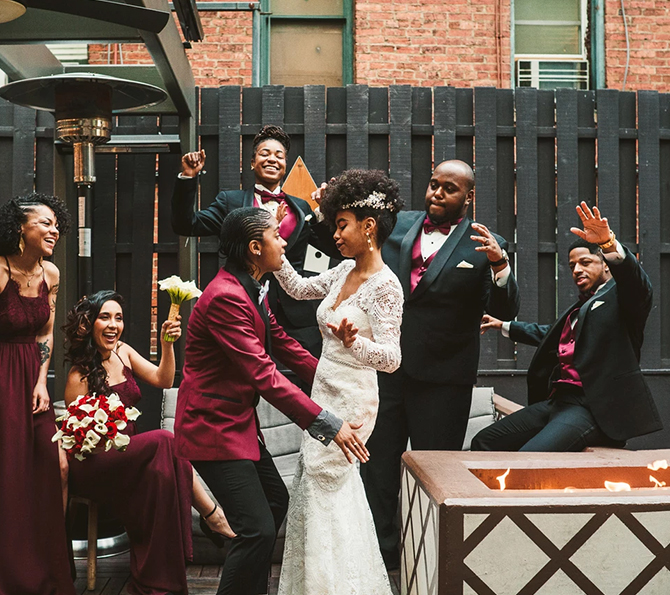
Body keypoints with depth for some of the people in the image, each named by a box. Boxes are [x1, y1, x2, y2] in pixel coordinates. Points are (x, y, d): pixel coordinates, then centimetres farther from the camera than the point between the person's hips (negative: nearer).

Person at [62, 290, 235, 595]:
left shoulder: (123, 352, 7)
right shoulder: (80, 375, -12)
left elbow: (163, 380, 1)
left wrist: (167, 344, -13)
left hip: (127, 453, 6)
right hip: (91, 465, -6)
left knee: (160, 469, -28)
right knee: (164, 440, -29)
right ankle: (212, 515, -18)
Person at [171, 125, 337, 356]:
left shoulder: (301, 207, 15)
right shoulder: (231, 201, 9)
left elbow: (335, 248, 12)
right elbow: (186, 225, 0)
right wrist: (188, 178, -9)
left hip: (296, 315, 2)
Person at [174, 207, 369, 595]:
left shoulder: (251, 290, 7)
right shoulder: (226, 297, -25)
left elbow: (281, 342, 17)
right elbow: (264, 374, -29)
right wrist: (327, 424, -28)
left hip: (239, 422, 11)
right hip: (214, 428, -11)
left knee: (276, 502, 23)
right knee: (258, 529, -12)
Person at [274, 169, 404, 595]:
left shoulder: (385, 285, -20)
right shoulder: (346, 271, 5)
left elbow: (391, 358, -26)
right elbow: (299, 288, 20)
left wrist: (353, 341, -45)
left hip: (351, 399, -9)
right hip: (325, 391, 9)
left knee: (321, 481, -3)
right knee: (315, 477, 17)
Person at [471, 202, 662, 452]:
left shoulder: (619, 295, 2)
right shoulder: (579, 307, 27)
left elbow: (637, 281, -23)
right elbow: (550, 333, 45)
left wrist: (610, 243, -42)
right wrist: (504, 326, 55)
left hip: (595, 409, -9)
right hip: (558, 401, 9)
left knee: (529, 458, -32)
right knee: (483, 442, 2)